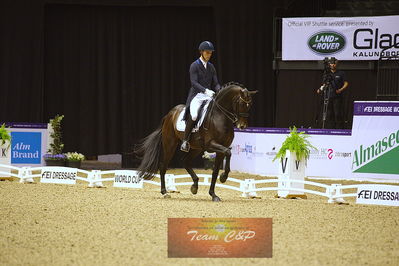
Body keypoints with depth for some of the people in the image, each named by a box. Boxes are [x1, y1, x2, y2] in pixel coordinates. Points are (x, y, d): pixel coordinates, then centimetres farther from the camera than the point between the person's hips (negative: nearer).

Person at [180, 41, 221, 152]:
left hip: (209, 95, 6)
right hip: (197, 95, -6)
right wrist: (205, 90, -28)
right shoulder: (194, 66, -2)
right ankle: (185, 141, -18)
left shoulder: (211, 67, 15)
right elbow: (194, 82, -13)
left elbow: (215, 83, 14)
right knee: (193, 115, -31)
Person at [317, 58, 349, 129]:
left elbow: (346, 84, 1)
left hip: (338, 97, -4)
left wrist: (340, 90, -15)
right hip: (329, 97, 4)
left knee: (338, 115, -9)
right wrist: (321, 89, 1)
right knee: (329, 115, 2)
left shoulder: (341, 73, 4)